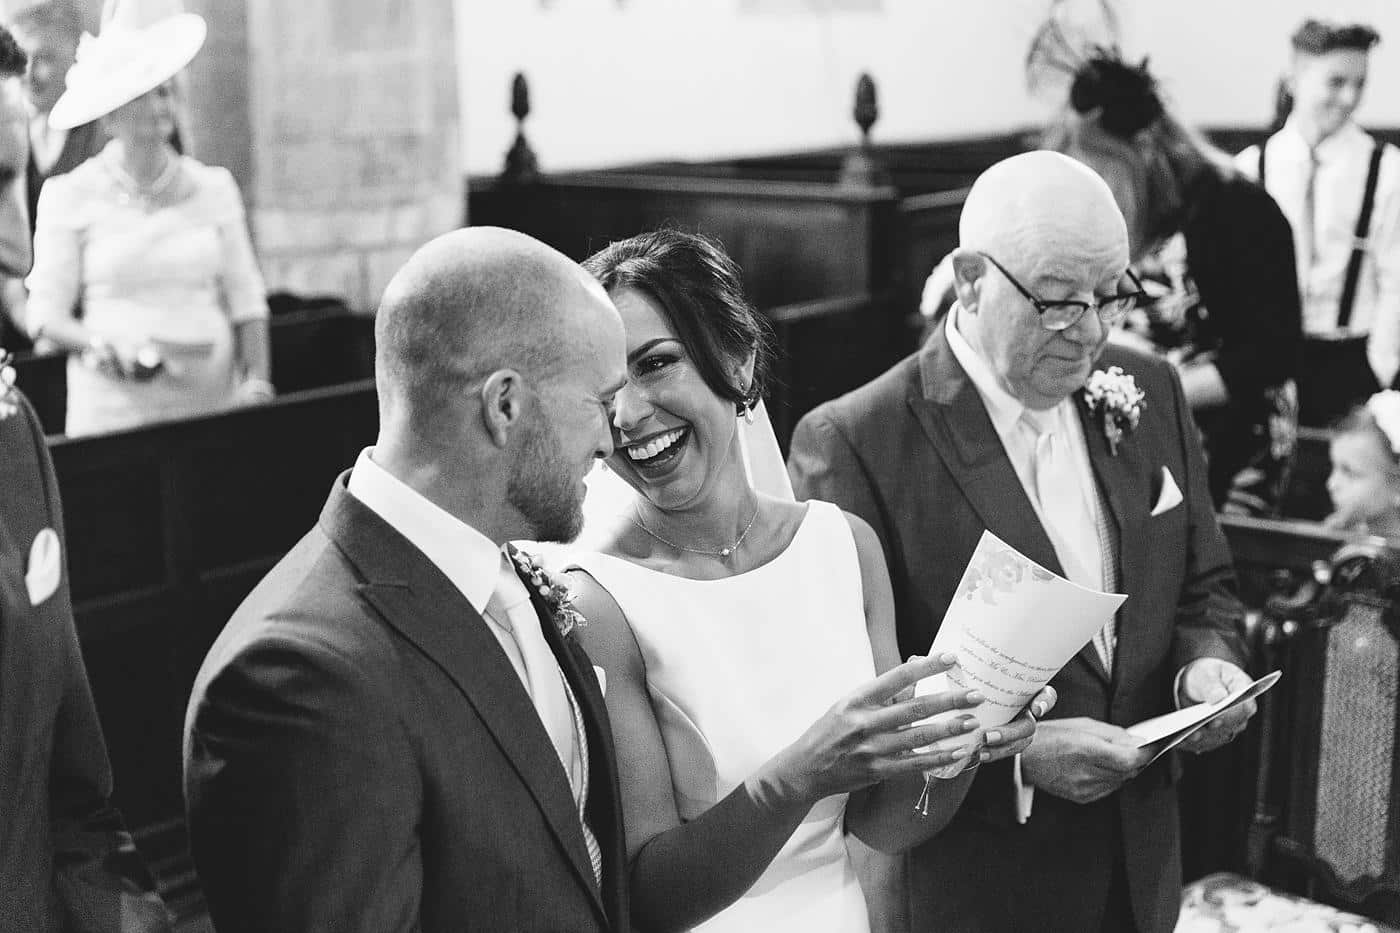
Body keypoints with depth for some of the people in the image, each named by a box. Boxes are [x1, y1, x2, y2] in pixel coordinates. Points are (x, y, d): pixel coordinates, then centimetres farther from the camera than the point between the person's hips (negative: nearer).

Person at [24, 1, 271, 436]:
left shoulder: (214, 187, 8)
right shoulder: (69, 197, 2)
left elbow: (245, 298, 8)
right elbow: (44, 313, 1)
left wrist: (257, 380, -6)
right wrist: (105, 347, -17)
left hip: (212, 401, 2)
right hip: (112, 412, -2)